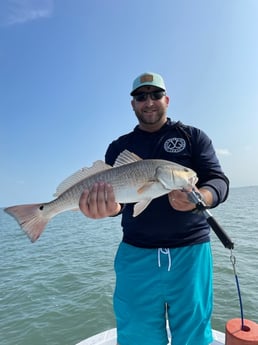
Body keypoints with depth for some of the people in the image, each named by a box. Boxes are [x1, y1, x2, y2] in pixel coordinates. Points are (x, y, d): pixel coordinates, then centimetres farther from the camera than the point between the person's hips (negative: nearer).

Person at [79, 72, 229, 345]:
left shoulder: (193, 137, 6)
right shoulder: (119, 147, 9)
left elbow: (219, 181, -3)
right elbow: (110, 191, -1)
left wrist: (199, 198, -26)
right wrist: (108, 206, -25)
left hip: (191, 250, 0)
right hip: (136, 253, 1)